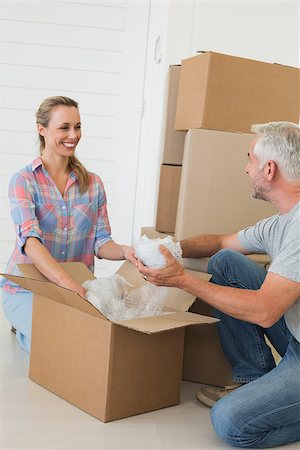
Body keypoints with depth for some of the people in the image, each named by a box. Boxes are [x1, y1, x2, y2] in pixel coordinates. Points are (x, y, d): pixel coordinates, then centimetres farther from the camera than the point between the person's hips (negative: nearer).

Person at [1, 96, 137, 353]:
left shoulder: (93, 184, 6)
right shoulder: (24, 181, -8)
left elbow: (100, 241, 2)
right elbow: (30, 239, -24)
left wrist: (125, 251, -23)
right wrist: (68, 283, -40)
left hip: (79, 287, 4)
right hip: (27, 288, -4)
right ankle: (24, 326, 10)